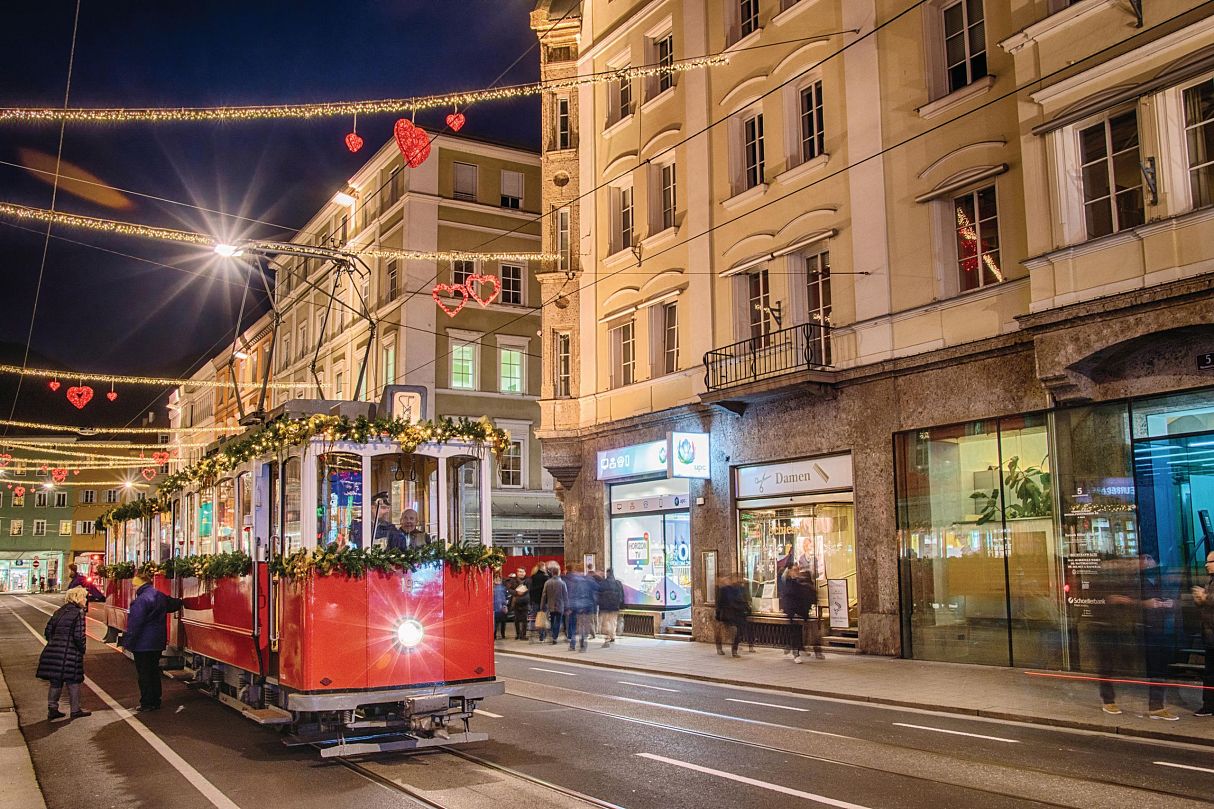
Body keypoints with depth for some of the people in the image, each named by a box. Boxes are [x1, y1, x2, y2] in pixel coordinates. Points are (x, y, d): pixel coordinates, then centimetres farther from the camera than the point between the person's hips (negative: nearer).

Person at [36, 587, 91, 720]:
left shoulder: (59, 612, 12)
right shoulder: (78, 613, -10)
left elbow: (48, 630, 15)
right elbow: (78, 635, -16)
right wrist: (82, 649, -2)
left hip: (53, 651, 6)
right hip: (69, 653, -6)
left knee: (55, 681, 14)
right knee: (73, 681, 6)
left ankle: (52, 709, 16)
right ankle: (75, 710, 15)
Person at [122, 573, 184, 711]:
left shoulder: (141, 600, -20)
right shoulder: (161, 596, 7)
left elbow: (135, 624, -21)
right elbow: (174, 604, 26)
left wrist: (127, 642, -14)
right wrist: (180, 602, 50)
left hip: (143, 644, -8)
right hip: (158, 643, 8)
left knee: (144, 674, 1)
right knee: (154, 671, 16)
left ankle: (147, 703, 5)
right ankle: (156, 701, 21)